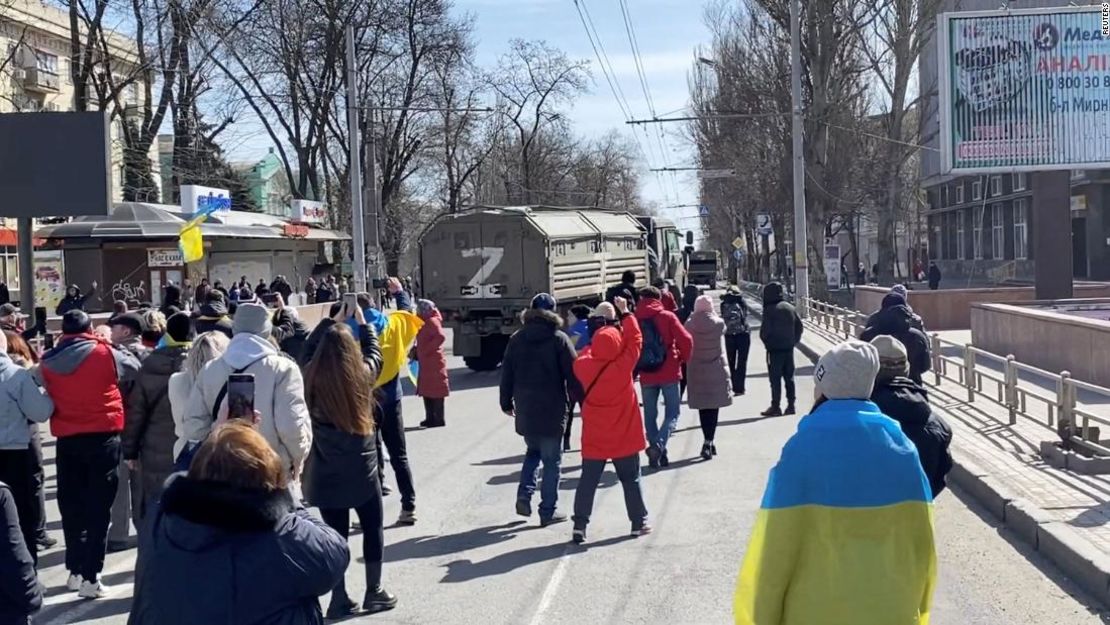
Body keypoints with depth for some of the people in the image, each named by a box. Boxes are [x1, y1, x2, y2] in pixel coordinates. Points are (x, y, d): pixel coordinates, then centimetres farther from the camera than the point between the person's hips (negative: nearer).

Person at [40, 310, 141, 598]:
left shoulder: (48, 362, 0)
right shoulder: (105, 354, -7)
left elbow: (48, 395, 11)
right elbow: (135, 368, 9)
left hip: (66, 440, 3)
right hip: (102, 437, -3)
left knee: (71, 506, 14)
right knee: (98, 508, 1)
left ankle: (75, 570, 22)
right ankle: (90, 577, -1)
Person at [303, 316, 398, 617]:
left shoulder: (311, 378, -6)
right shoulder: (362, 374, -8)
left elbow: (308, 349, 15)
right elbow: (374, 353, 14)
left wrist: (332, 323, 23)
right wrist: (362, 321, 27)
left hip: (326, 471, 2)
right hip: (361, 467, -1)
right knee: (373, 528, 14)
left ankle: (339, 599, 10)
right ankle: (374, 592, 19)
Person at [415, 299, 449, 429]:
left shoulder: (432, 321, -14)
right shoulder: (425, 322, 17)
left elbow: (441, 337, -29)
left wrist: (427, 350, -23)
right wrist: (417, 351, 11)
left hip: (434, 362, -10)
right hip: (426, 363, 10)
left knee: (436, 391, -6)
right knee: (427, 390, 13)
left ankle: (439, 419, -3)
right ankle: (430, 418, 19)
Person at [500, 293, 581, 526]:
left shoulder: (516, 339, 4)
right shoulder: (559, 339, -8)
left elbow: (507, 373, 8)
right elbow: (573, 374, -8)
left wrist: (506, 402, 18)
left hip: (525, 410, 4)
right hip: (552, 410, -4)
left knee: (533, 451, 23)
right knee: (551, 460, 5)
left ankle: (524, 495, 5)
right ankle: (548, 511, 6)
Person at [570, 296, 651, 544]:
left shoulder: (584, 365, -11)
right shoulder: (623, 365, -18)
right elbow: (634, 339, -8)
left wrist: (596, 346, 11)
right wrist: (626, 313, -1)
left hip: (594, 438, 2)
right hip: (624, 437, -2)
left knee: (588, 480, 7)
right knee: (631, 479, 12)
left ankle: (580, 525, 3)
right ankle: (639, 522, 20)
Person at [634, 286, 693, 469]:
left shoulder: (635, 320, 1)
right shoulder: (667, 317, -5)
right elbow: (686, 340, -12)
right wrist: (683, 359, 6)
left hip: (646, 375, 2)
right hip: (669, 372, -2)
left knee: (650, 416, 13)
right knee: (672, 413, 5)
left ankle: (658, 453, 13)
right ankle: (658, 446, -17)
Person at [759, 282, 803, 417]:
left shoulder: (769, 310, -13)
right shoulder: (790, 308, 8)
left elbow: (765, 331, -15)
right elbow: (799, 326, 10)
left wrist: (766, 341, 3)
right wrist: (794, 341, 13)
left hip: (775, 349, -6)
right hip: (789, 348, 6)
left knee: (775, 379, -2)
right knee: (789, 377, 12)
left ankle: (775, 407, -1)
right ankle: (791, 405, 14)